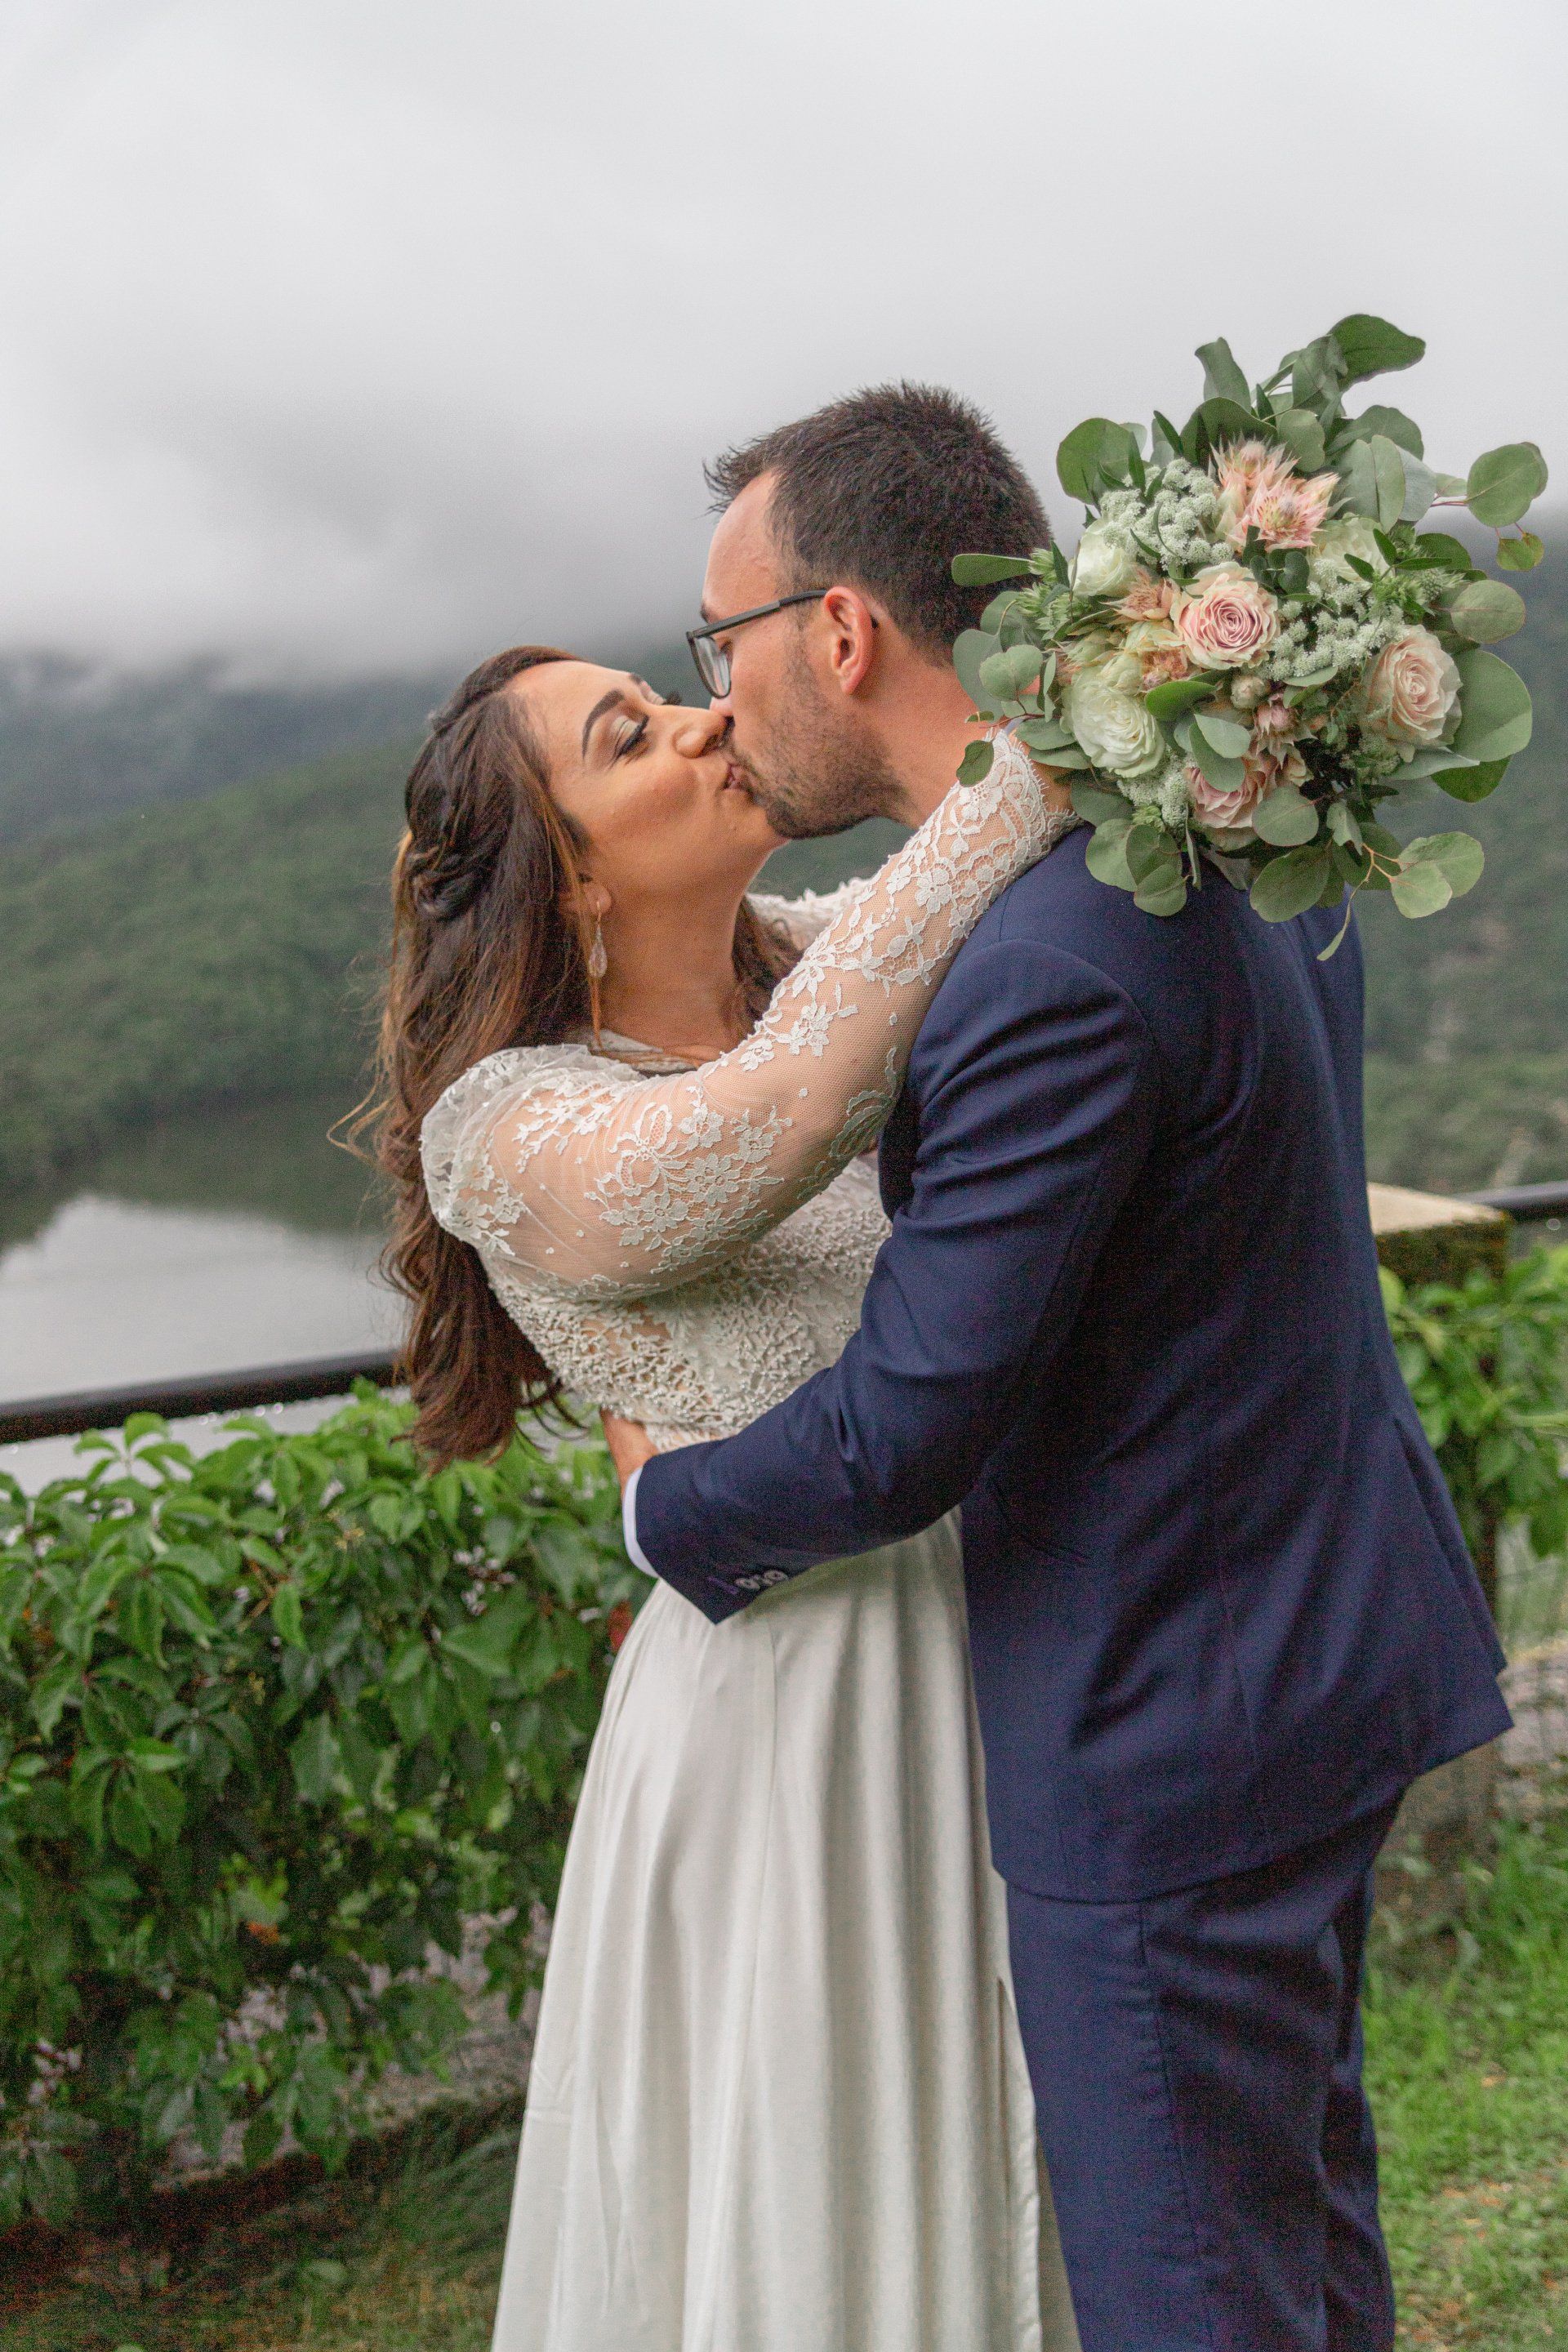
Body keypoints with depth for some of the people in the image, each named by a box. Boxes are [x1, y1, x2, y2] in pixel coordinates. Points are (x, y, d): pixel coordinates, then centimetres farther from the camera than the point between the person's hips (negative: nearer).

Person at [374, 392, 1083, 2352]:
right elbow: (788, 1112, -38)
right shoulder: (511, 1133, -19)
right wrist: (1050, 747, -36)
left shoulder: (816, 956, 2)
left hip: (992, 1637, 7)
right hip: (788, 1709, -6)